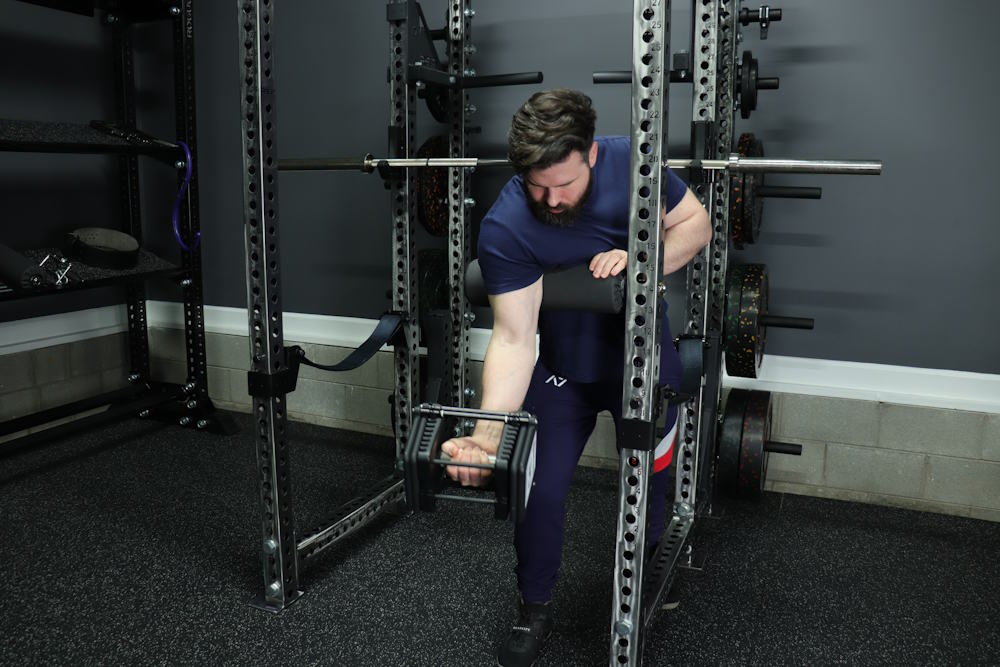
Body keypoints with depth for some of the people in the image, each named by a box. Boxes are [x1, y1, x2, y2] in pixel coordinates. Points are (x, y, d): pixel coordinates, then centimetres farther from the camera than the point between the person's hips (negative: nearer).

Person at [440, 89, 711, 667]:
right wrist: (488, 431, -41)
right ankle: (534, 611, 26)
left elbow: (696, 222, -7)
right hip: (564, 370, -1)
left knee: (646, 490, 14)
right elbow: (514, 337, -29)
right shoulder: (505, 228, -27)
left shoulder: (631, 162, -21)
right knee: (540, 492, -2)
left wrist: (641, 260, -27)